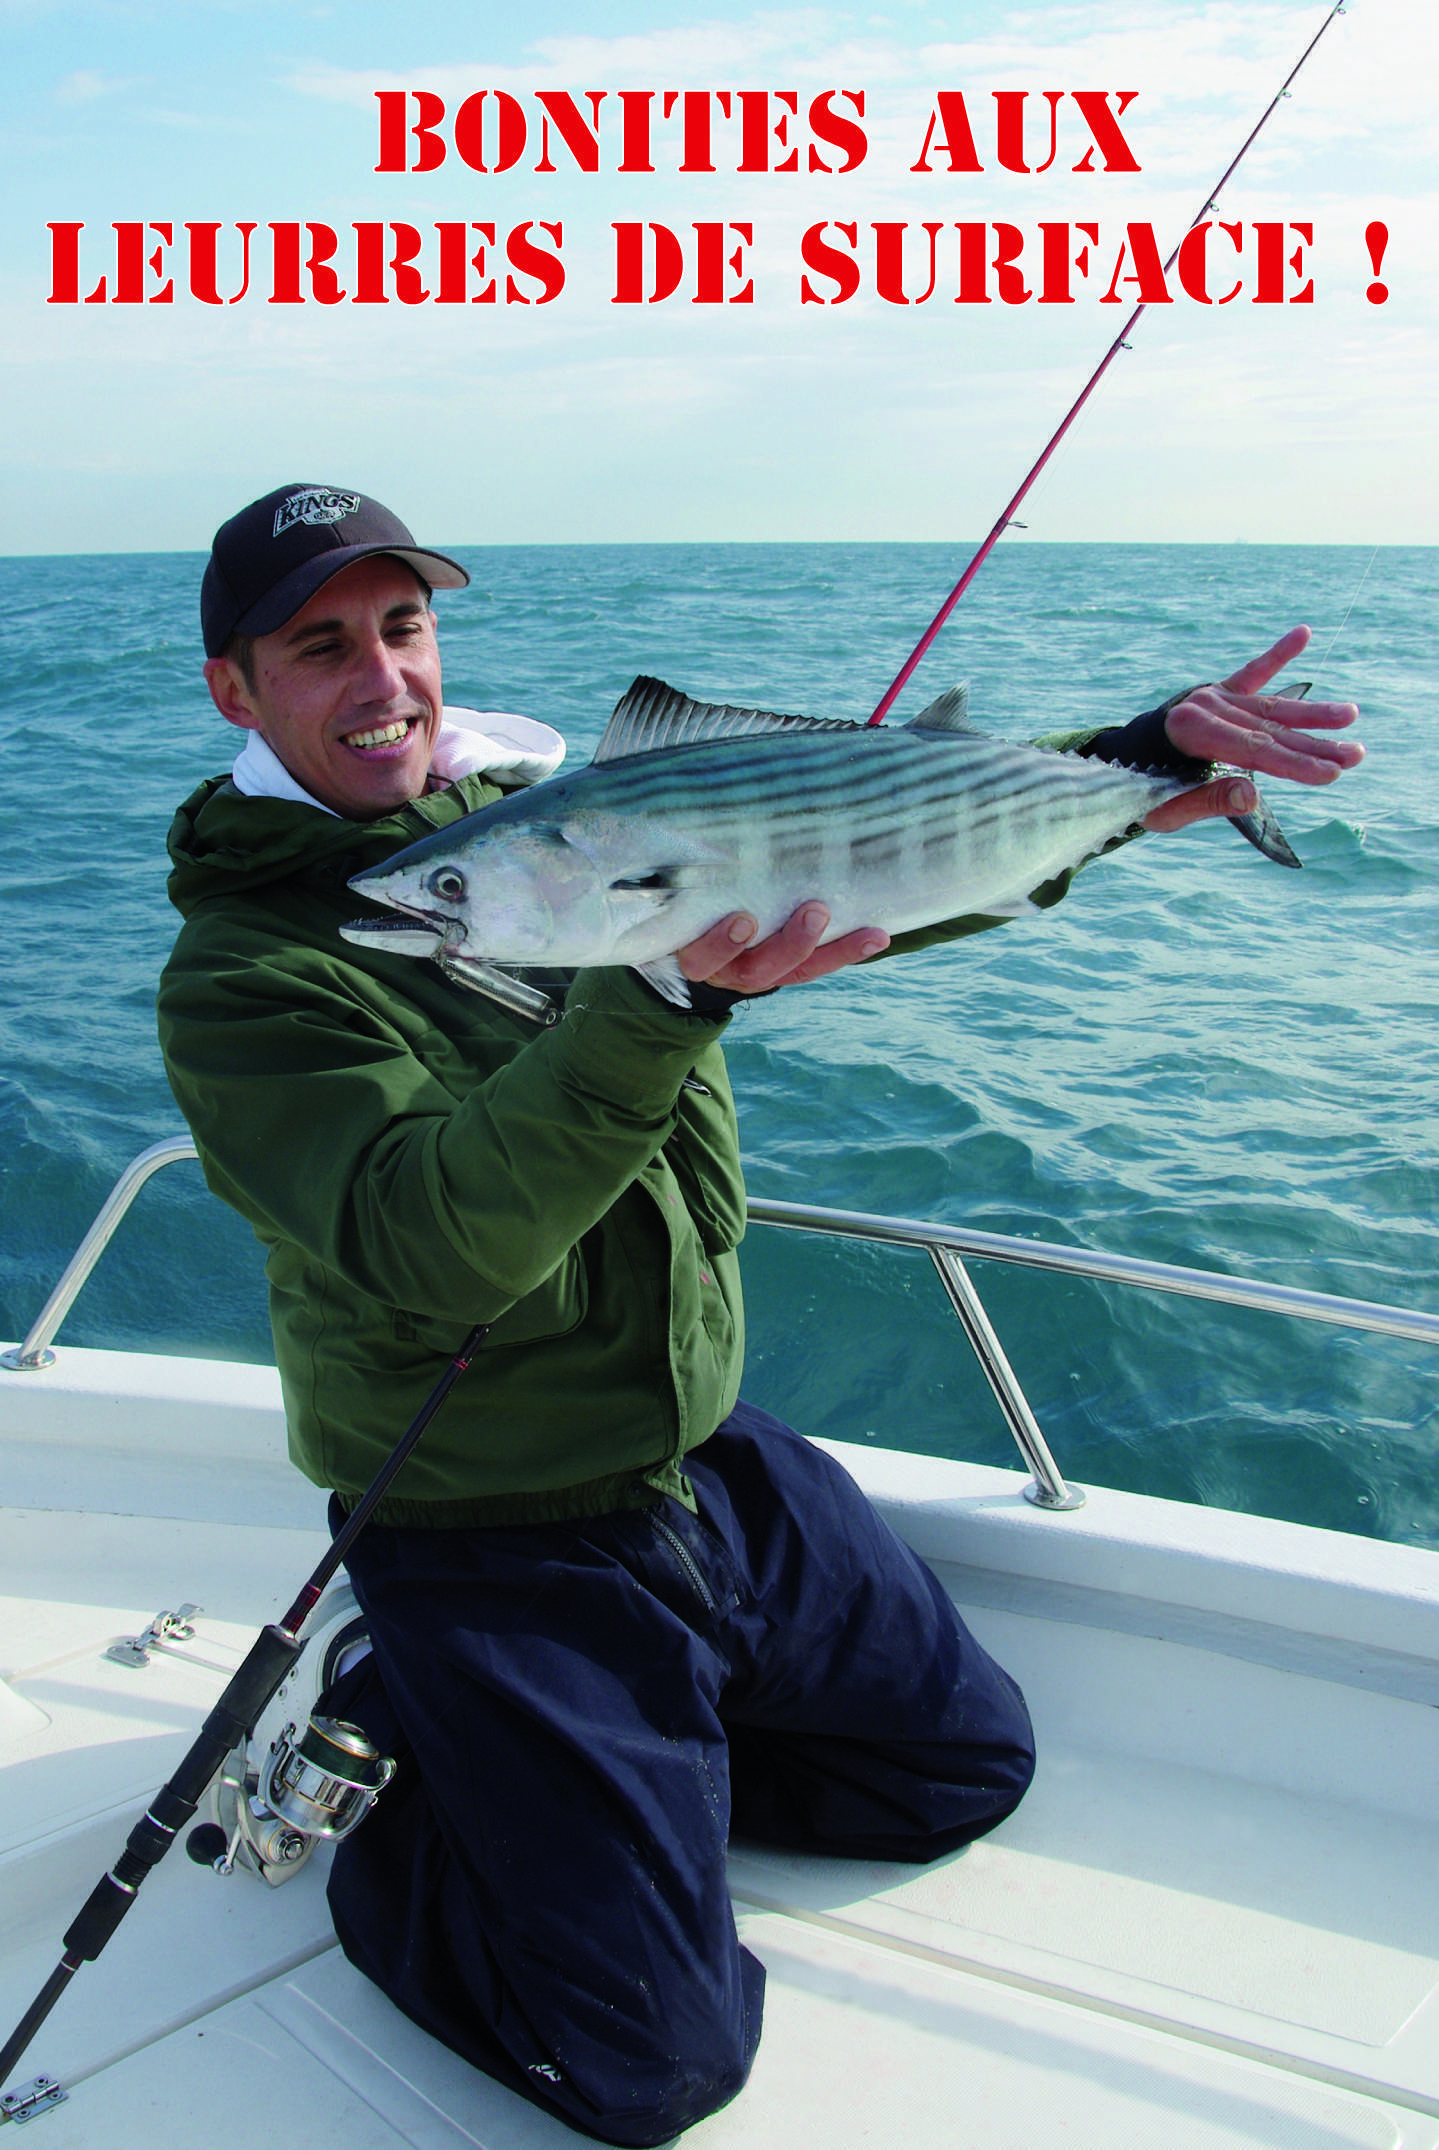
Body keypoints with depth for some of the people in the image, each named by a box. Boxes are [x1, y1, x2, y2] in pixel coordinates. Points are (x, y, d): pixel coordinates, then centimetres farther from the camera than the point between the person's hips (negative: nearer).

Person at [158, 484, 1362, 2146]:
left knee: (971, 1764, 19)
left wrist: (1134, 759, -8)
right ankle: (379, 1772, 18)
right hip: (494, 1548, -6)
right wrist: (658, 1007, -41)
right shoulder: (242, 977, -15)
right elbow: (420, 1248, -30)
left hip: (707, 1463, 6)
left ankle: (521, 1765, 22)